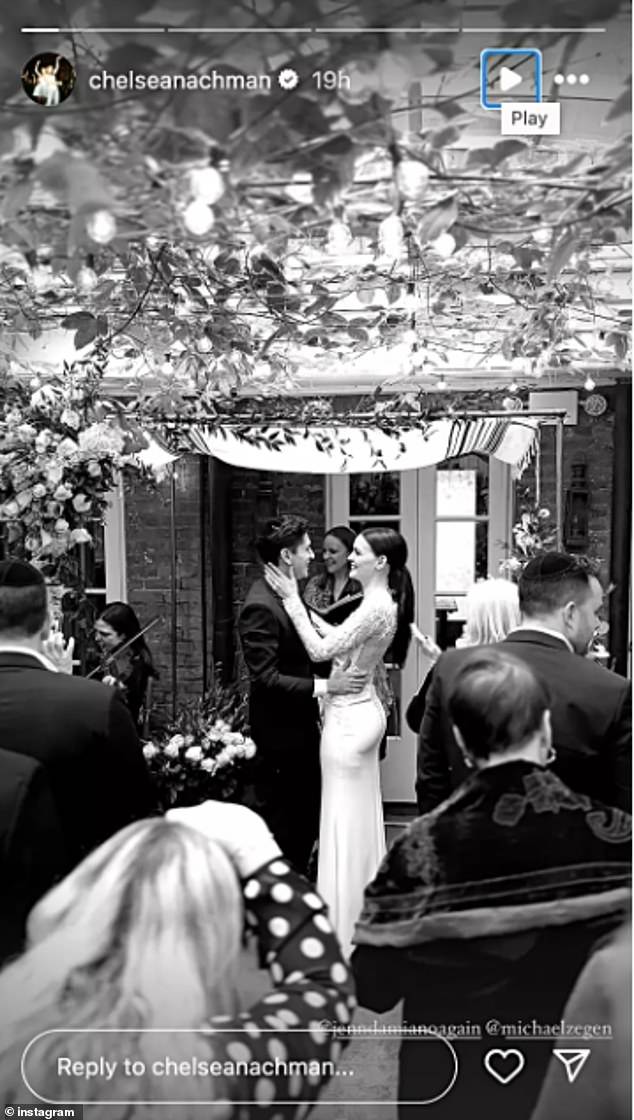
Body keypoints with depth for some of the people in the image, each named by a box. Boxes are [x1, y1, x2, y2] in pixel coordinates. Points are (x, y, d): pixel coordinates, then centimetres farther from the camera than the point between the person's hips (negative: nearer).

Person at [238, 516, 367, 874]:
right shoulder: (260, 607, -22)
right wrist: (324, 686, -26)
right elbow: (265, 679, -25)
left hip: (303, 727, 9)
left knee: (307, 824, 20)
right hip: (280, 737, -9)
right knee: (281, 829, 8)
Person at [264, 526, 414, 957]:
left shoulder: (376, 607, -22)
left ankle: (345, 924, 18)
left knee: (345, 816, 2)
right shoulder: (384, 603, 8)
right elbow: (342, 641, 12)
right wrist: (306, 610, 7)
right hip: (363, 711, 10)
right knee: (362, 814, 19)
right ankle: (366, 913, 35)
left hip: (350, 718, -10)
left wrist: (292, 599, -16)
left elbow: (321, 649, -21)